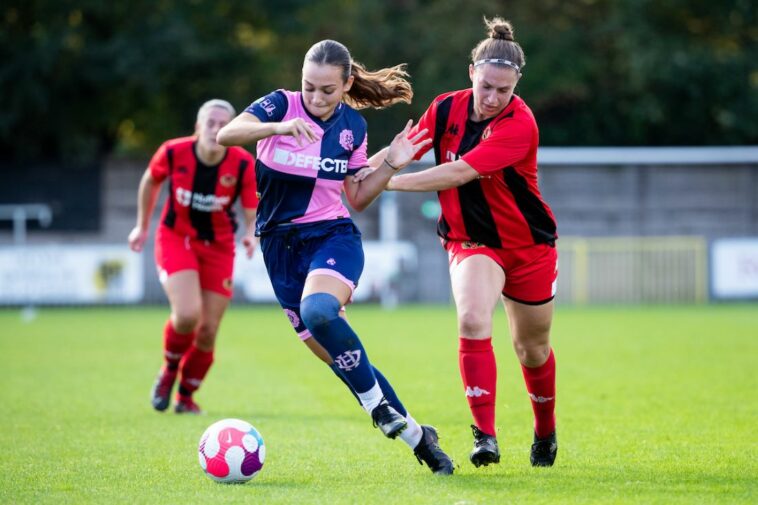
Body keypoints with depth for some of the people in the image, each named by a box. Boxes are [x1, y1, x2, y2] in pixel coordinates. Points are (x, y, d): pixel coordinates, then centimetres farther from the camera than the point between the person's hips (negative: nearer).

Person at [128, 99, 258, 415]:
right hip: (175, 238, -2)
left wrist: (252, 235, -31)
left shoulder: (244, 165, -16)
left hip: (218, 246, 2)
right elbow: (150, 181, 5)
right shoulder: (174, 153, -16)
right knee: (187, 315, -24)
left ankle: (186, 395, 27)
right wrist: (142, 226, 11)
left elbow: (253, 213, -9)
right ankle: (169, 370, 8)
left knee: (208, 332, 0)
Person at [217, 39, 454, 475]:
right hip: (281, 243, 2)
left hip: (334, 237, -1)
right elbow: (226, 134, -26)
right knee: (335, 355, 4)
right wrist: (280, 127, -41)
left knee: (318, 311, -35)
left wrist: (392, 165, -3)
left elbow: (357, 198, 10)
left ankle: (377, 402, -18)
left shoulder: (353, 126, 1)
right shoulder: (282, 105, -7)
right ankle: (414, 434, 17)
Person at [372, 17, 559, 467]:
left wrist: (390, 181, -33)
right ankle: (485, 435, -27)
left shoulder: (519, 123, -26)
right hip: (471, 241, 2)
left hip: (528, 243, -2)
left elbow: (460, 172, -33)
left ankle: (546, 432, 40)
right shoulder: (447, 108, -9)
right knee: (473, 319, -27)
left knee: (532, 348, 12)